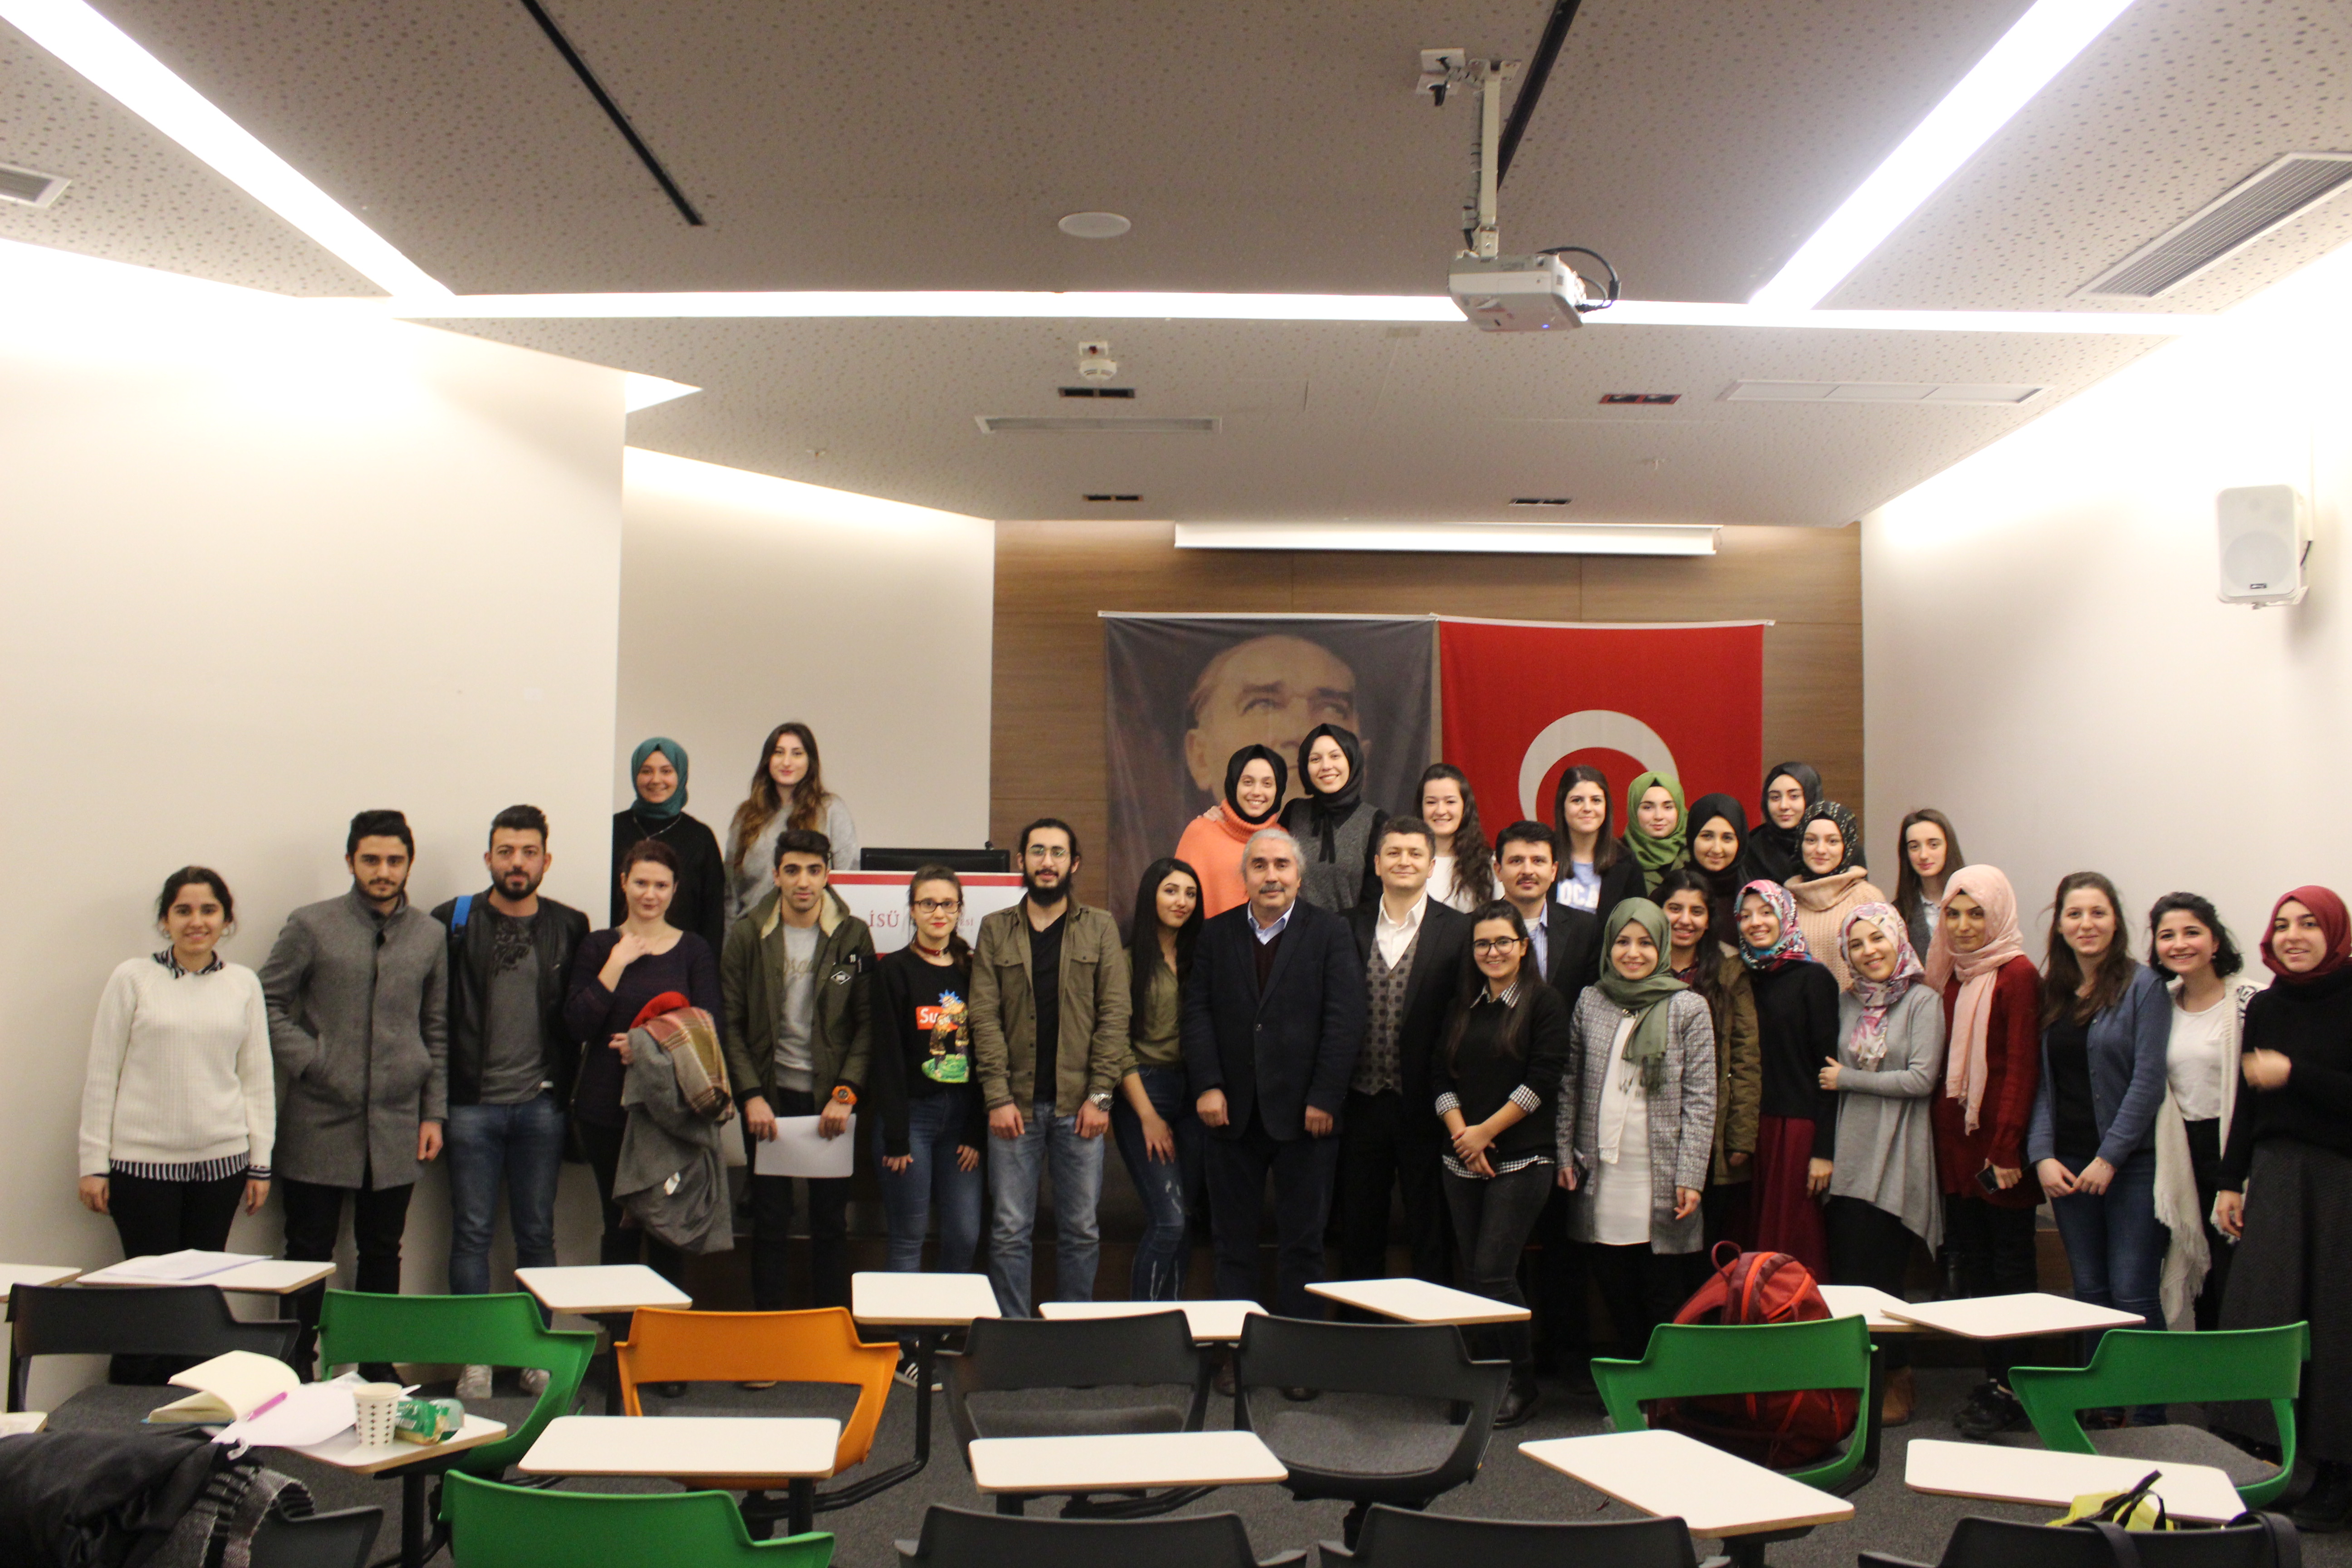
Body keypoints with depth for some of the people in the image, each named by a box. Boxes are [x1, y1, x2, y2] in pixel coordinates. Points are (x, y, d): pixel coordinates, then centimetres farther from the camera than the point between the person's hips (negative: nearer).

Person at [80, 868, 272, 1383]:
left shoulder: (244, 984, 7)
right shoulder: (132, 979, 0)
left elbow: (257, 1079, 10)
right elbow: (101, 1075, 1)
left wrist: (260, 1163, 7)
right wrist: (93, 1163, -2)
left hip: (221, 1161, 2)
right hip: (142, 1161, -2)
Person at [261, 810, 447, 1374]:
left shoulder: (430, 935, 8)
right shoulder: (311, 926, -1)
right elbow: (269, 1004, 1)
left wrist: (433, 1113, 7)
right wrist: (309, 1061, -12)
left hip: (396, 1125, 3)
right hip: (320, 1122, -2)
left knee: (383, 1253, 10)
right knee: (309, 1252, 4)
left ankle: (376, 1368, 19)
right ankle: (299, 1368, 13)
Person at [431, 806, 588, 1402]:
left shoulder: (570, 928, 4)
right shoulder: (453, 923, 0)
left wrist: (562, 1086, -1)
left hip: (541, 1106, 1)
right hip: (473, 1105, -1)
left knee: (537, 1234, 8)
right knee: (472, 1234, 3)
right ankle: (474, 1358, 11)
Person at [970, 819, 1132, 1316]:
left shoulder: (1100, 928, 7)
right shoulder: (995, 930, 8)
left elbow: (1114, 1014, 1)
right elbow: (985, 1018, 1)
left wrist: (1099, 1095, -8)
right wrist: (998, 1098, -8)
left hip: (1079, 1103, 0)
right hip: (1016, 1102, 0)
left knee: (1081, 1230, 5)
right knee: (1010, 1230, 1)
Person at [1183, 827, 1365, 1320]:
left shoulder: (1331, 933, 2)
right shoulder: (1216, 934, 9)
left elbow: (1345, 1020, -5)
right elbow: (1197, 1012, 3)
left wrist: (1324, 1099, -12)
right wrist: (1207, 1086, -9)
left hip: (1303, 1113, -2)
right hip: (1233, 1111, 2)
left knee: (1302, 1242, 5)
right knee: (1233, 1240, 8)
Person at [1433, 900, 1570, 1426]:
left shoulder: (1544, 1004, -3)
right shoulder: (1462, 1007, 14)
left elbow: (1543, 1079, -10)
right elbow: (1440, 1074, 9)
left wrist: (1486, 1131, -10)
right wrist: (1460, 1131, -7)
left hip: (1520, 1160, -5)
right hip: (1462, 1160, 6)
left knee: (1493, 1274, -9)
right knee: (1473, 1274, 6)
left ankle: (1523, 1382, 6)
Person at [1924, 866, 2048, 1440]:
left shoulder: (2017, 975, -10)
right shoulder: (1954, 978, 12)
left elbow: (2020, 1068, -15)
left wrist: (2007, 1148, -18)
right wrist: (1943, 1129, 8)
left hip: (1998, 1143, -7)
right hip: (1957, 1142, 7)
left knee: (2010, 1264, 1)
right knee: (1970, 1262, 10)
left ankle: (2017, 1389, 8)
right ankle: (1993, 1377, 18)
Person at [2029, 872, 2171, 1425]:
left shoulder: (2143, 986, -5)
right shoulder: (2050, 992, 11)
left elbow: (2148, 1080, -10)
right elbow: (2042, 1082, 10)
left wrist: (2109, 1158, -12)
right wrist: (2042, 1155, -1)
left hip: (2132, 1163, -5)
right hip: (2067, 1166, 5)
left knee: (2132, 1294, -7)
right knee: (2091, 1294, 10)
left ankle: (2148, 1420, 1)